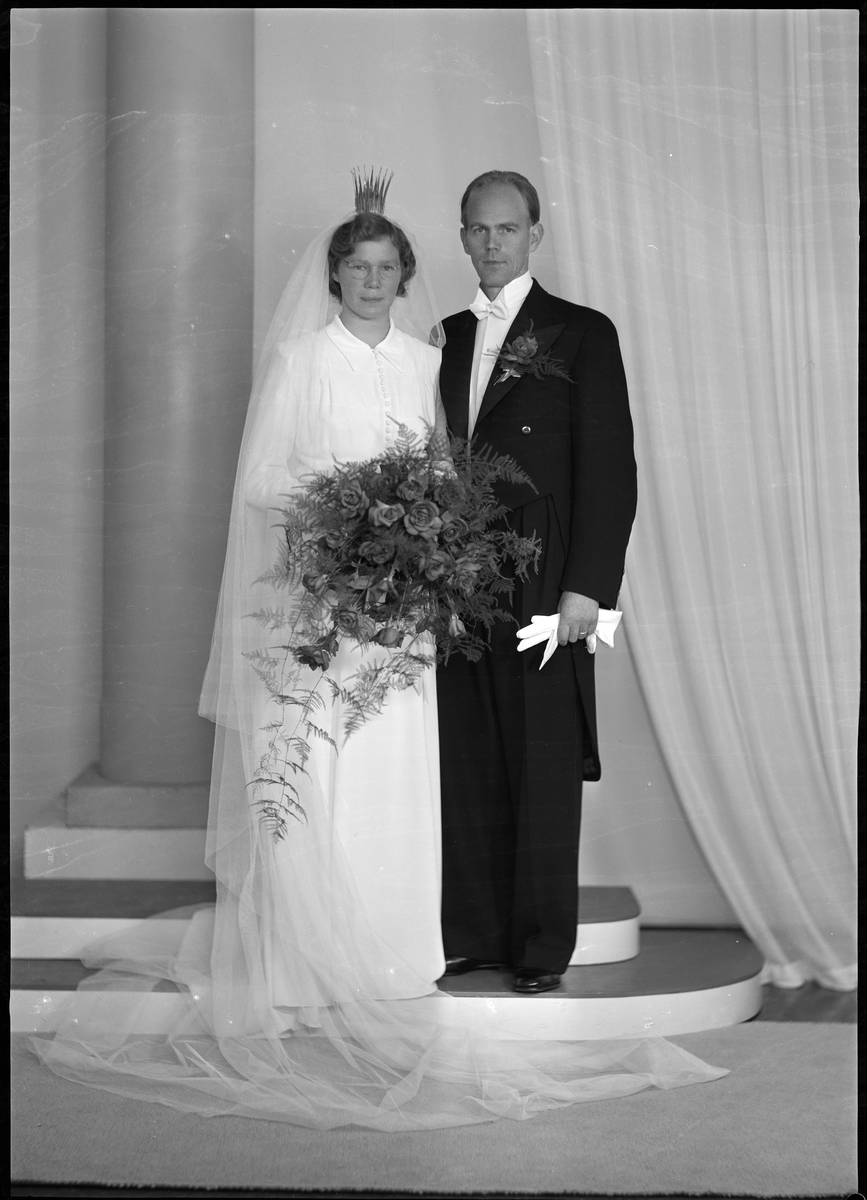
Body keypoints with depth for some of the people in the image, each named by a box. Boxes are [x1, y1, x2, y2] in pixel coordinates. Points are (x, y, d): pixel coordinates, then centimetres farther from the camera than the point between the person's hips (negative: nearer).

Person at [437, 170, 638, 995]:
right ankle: (472, 933, 18)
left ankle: (543, 947, 13)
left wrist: (586, 586, -12)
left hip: (543, 587, -4)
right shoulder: (448, 338, 15)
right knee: (464, 769, 7)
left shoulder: (583, 334, 1)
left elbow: (610, 469, -5)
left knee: (543, 772, 2)